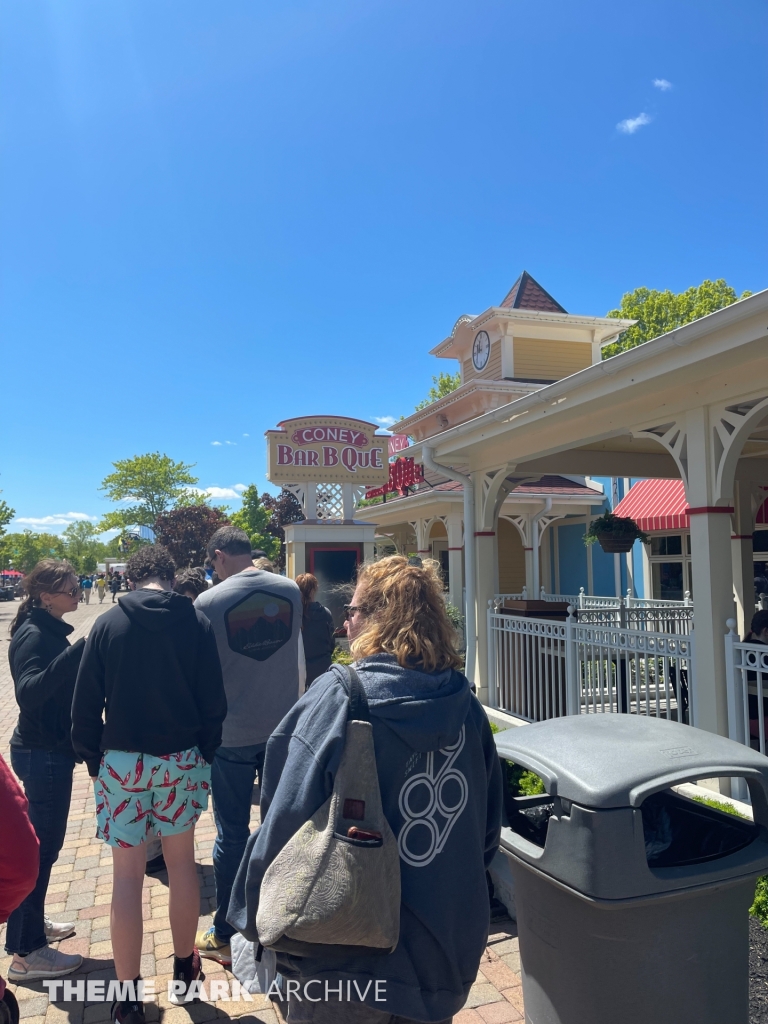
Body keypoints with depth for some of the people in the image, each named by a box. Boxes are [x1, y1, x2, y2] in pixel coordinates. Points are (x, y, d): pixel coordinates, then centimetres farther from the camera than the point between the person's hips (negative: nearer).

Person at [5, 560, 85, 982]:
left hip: (48, 749, 10)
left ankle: (32, 923, 37)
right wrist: (72, 655, -47)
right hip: (43, 753, -10)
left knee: (45, 840, 21)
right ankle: (26, 952, 13)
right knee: (41, 845, 0)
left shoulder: (47, 630, 8)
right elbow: (28, 693, -36)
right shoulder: (34, 635, -20)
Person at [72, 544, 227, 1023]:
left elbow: (86, 703, -2)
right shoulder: (196, 621, -6)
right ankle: (184, 967, 33)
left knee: (127, 874, 8)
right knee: (181, 859, 17)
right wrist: (207, 750, 8)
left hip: (121, 761, 0)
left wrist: (92, 758, 10)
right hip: (182, 758, 1)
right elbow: (213, 698, -5)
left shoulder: (108, 624, -4)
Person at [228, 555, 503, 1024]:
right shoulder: (465, 704, -6)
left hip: (354, 961, -4)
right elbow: (490, 829, 3)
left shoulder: (337, 698, -21)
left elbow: (286, 824, -19)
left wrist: (260, 923, -4)